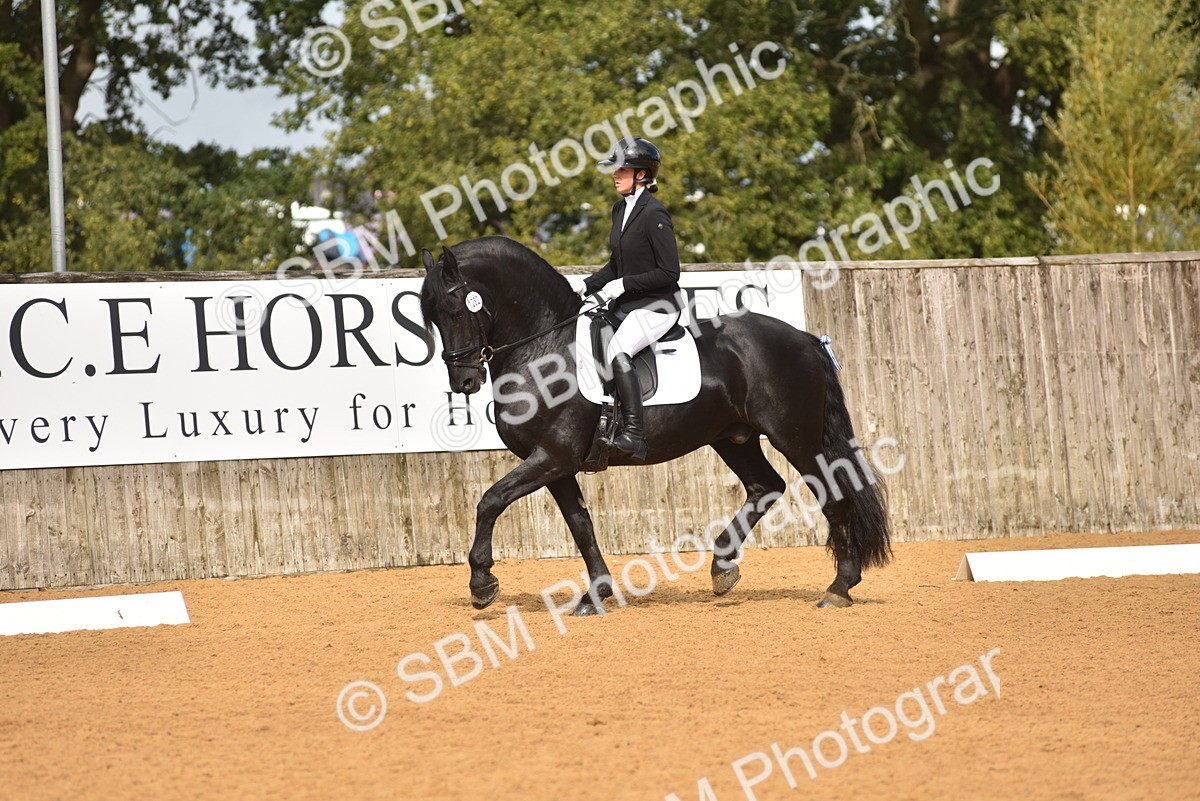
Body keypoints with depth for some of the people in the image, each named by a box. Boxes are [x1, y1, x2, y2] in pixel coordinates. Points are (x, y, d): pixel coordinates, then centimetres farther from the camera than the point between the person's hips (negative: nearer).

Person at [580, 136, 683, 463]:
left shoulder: (654, 214, -15)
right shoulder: (621, 209, 12)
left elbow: (669, 272, -18)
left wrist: (623, 284, -19)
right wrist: (587, 287, 8)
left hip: (657, 306, -10)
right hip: (625, 305, 10)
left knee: (616, 352, -33)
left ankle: (634, 435, -36)